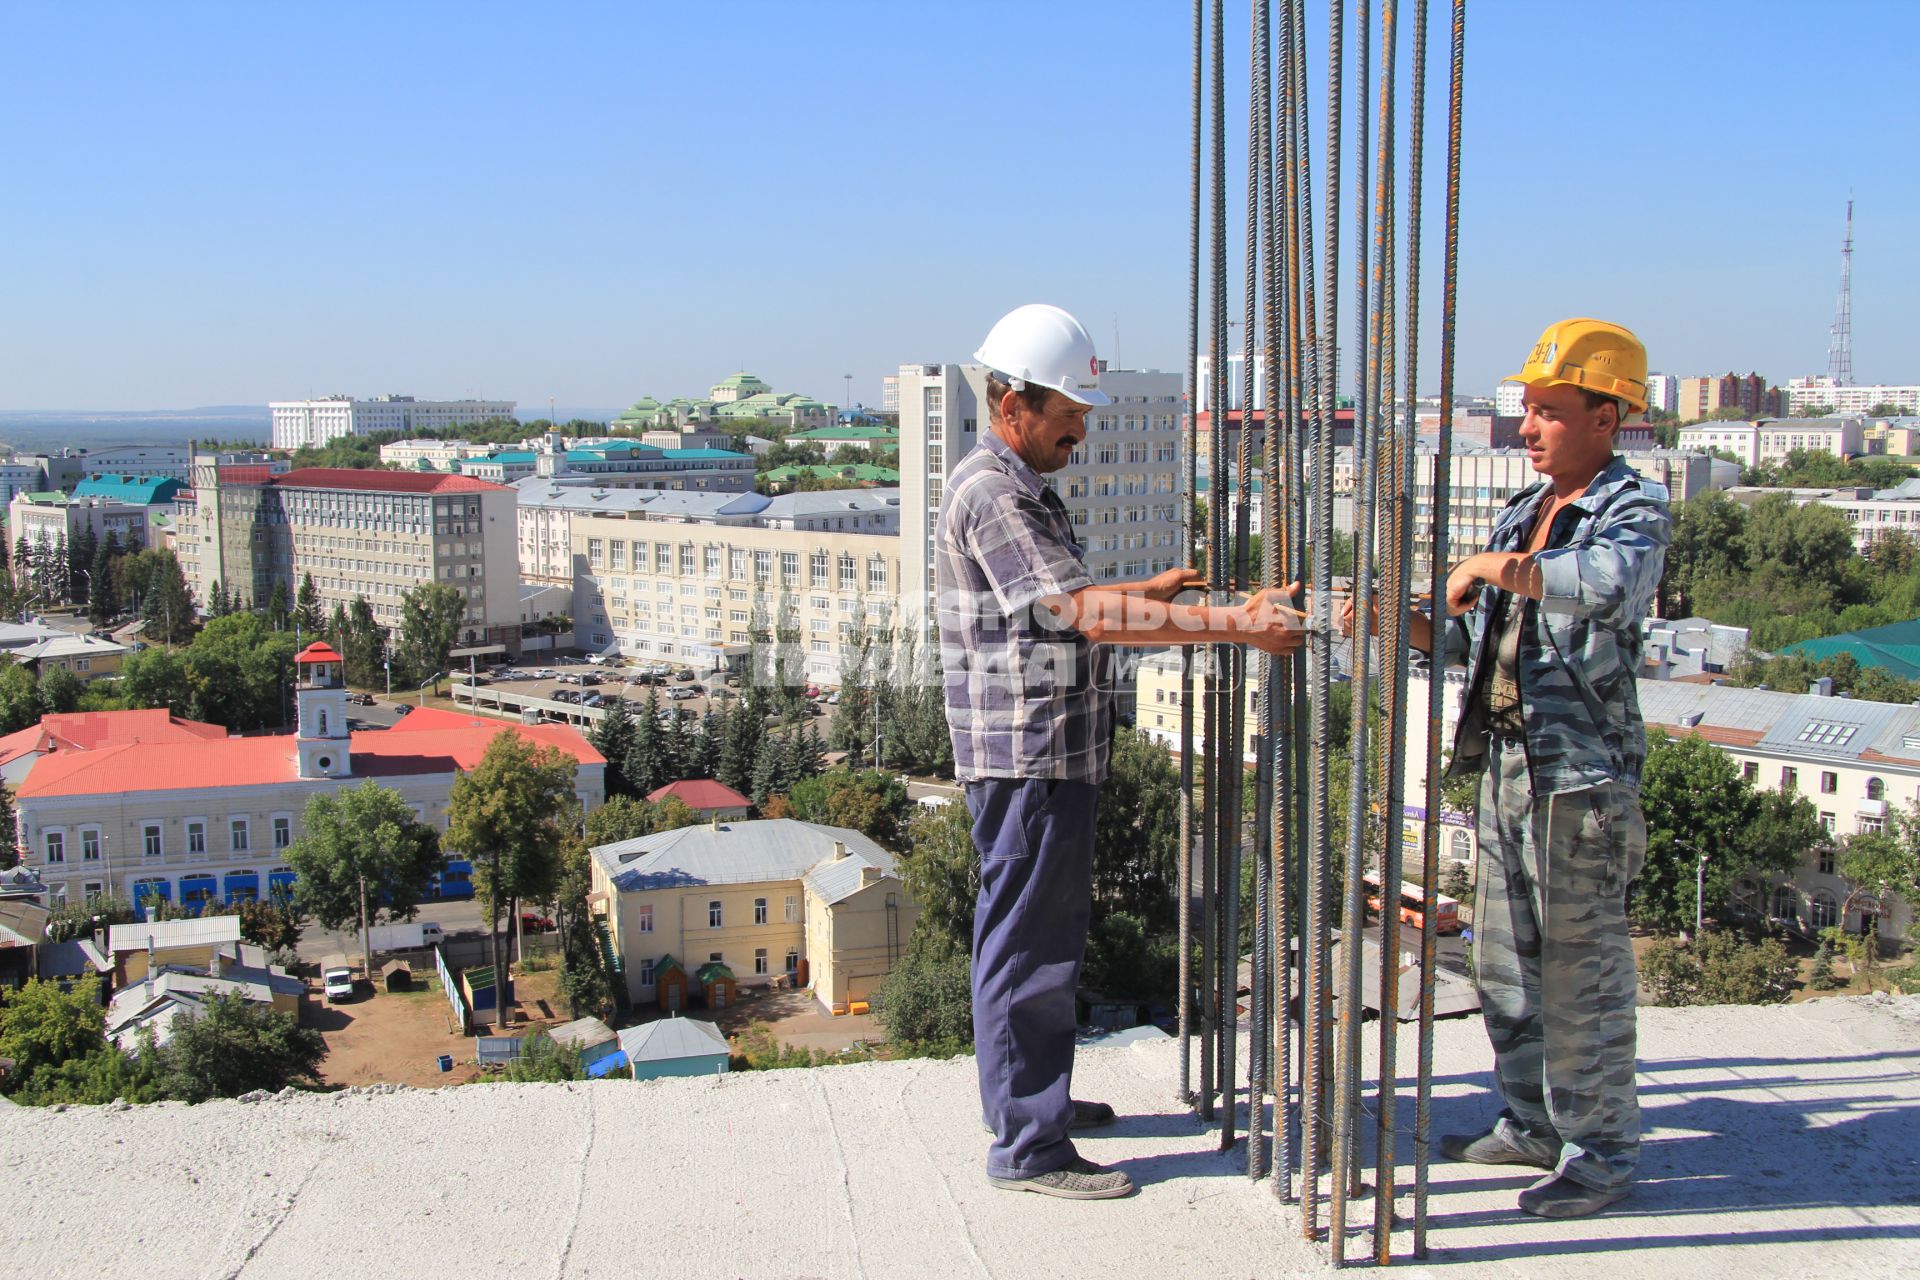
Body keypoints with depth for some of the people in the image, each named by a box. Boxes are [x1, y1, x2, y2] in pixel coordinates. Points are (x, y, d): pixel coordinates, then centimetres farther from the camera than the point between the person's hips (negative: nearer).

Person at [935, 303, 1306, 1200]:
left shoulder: (1023, 488, 16)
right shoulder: (991, 495, -18)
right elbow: (1086, 614, -27)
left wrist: (1144, 594, 17)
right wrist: (1238, 624, -27)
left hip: (1054, 757, 11)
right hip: (1024, 757, -11)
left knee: (1049, 930, 19)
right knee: (1028, 945, -4)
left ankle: (1036, 1096, 33)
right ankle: (1026, 1146, 5)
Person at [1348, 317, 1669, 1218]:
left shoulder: (1636, 509, -9)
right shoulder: (1520, 515, 16)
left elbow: (1610, 580, -34)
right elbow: (1473, 641, 20)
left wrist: (1489, 567, -23)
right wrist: (1395, 621, 4)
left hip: (1581, 774, -8)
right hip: (1505, 763, 8)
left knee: (1581, 967, -1)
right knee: (1504, 960, 15)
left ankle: (1600, 1152, 13)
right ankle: (1534, 1126, 30)